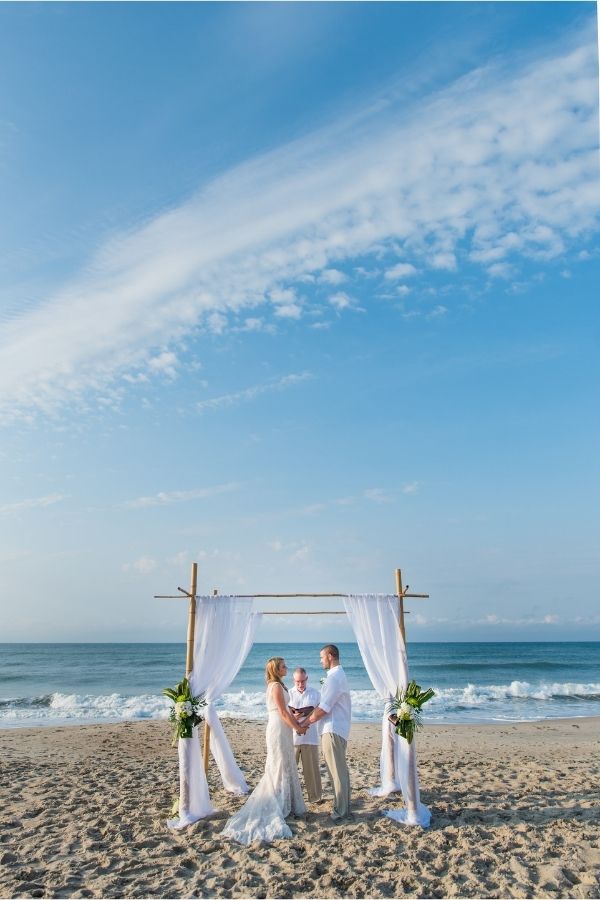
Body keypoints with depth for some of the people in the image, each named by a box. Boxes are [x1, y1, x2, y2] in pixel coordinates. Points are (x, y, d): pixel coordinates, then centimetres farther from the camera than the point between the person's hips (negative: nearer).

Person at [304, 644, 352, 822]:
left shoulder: (334, 677, -17)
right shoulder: (339, 675, 16)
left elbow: (323, 709, -20)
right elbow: (323, 705, 17)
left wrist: (306, 722, -8)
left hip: (333, 731, -10)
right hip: (338, 729, 10)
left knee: (337, 772, -2)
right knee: (341, 771, 16)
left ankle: (340, 812, 6)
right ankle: (344, 807, 25)